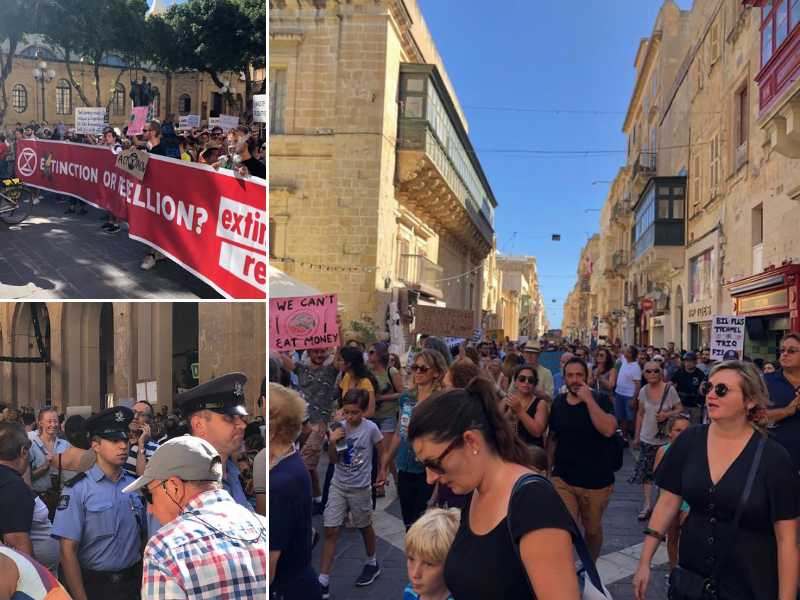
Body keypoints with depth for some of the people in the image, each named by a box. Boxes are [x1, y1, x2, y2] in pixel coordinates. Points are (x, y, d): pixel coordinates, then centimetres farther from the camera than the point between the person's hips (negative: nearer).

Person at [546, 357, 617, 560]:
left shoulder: (600, 400, -8)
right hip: (563, 479, 2)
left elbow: (609, 430, -27)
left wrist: (589, 399, -25)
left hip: (596, 480, -2)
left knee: (592, 528, 18)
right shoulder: (558, 402, 2)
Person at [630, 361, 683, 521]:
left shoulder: (670, 390, -10)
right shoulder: (643, 391, 0)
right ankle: (647, 504, 9)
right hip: (647, 438, 3)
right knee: (645, 472, 2)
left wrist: (667, 415, -22)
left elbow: (680, 410, -3)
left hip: (665, 439, -2)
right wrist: (636, 436, 9)